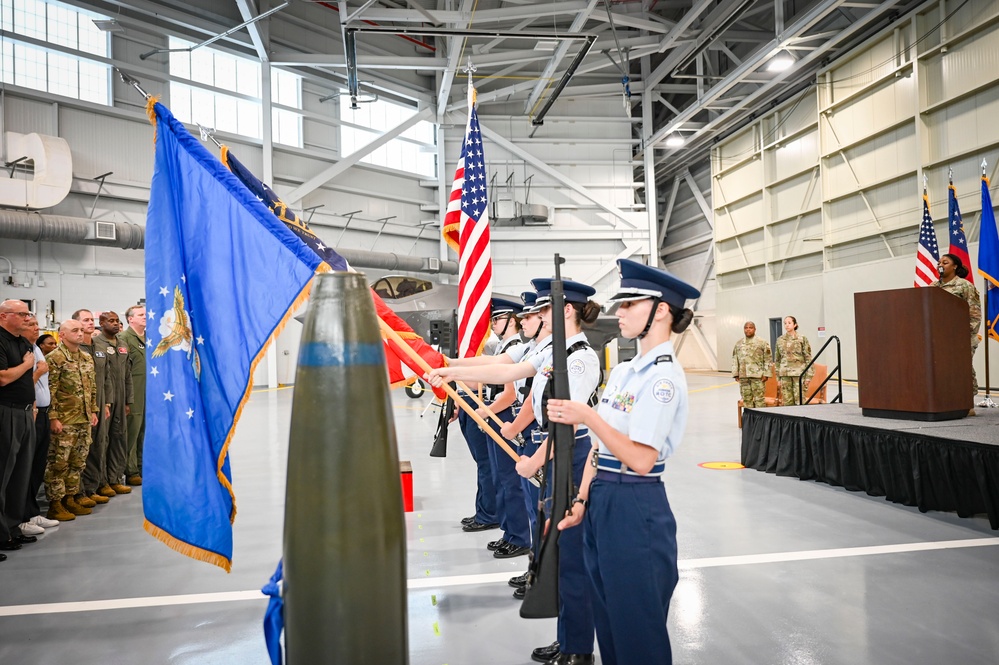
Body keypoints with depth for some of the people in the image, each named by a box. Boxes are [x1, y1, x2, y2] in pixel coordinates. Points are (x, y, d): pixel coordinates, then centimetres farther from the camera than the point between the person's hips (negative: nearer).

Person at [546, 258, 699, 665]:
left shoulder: (664, 377, -16)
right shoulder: (622, 371, 11)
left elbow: (641, 460, -23)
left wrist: (588, 417, -27)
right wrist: (582, 502, 8)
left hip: (636, 509, -9)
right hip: (600, 503, 9)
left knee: (638, 631, 7)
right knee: (607, 621, 20)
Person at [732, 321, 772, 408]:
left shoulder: (762, 342, 1)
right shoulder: (739, 343, 13)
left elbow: (767, 360, -1)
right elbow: (734, 359, 13)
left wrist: (766, 374, -7)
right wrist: (735, 374, 6)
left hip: (757, 376, -4)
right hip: (743, 376, 4)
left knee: (759, 398, -5)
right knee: (746, 399, 8)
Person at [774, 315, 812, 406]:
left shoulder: (802, 339, 2)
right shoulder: (780, 340, 11)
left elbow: (808, 358, 0)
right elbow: (777, 360, 14)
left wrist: (808, 376, -6)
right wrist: (778, 378, 11)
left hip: (799, 373, -3)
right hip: (785, 374, 3)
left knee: (800, 401, -6)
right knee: (787, 402, 4)